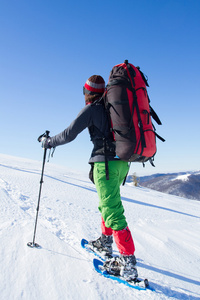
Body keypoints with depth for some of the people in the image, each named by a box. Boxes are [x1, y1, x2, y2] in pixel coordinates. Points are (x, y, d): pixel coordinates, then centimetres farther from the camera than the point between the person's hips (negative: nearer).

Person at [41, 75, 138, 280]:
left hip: (105, 163, -8)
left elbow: (68, 135, -5)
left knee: (112, 211, -6)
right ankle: (105, 243, 36)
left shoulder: (91, 109, -5)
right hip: (122, 163, 9)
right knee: (107, 204, 22)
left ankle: (128, 264, -1)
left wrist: (48, 142, 10)